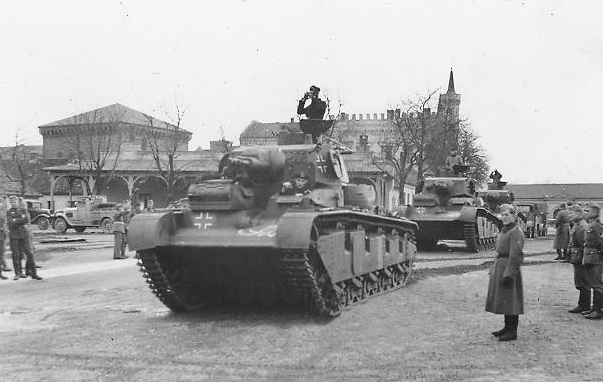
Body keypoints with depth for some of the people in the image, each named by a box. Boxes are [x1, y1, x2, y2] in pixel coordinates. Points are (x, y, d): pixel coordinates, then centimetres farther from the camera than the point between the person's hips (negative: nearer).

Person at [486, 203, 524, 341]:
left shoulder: (515, 233, -16)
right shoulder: (504, 230, 15)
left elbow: (516, 256, -21)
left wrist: (508, 274, -24)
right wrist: (493, 268, 18)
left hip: (509, 269, -10)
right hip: (499, 268, 10)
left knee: (510, 301, -3)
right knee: (504, 301, 16)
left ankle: (512, 332, 4)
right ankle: (507, 327, 26)